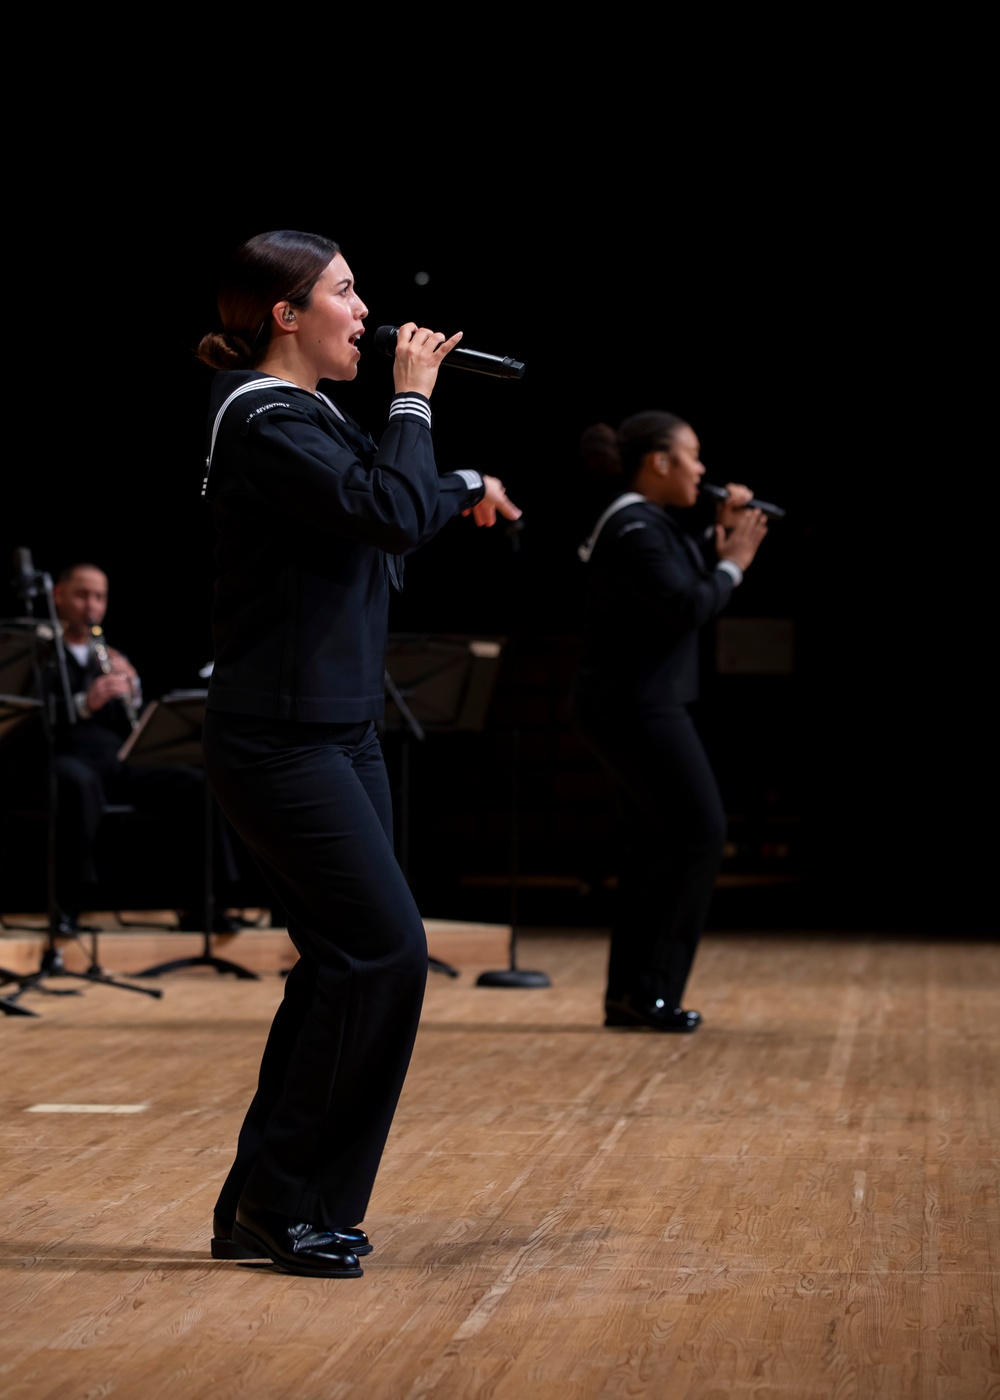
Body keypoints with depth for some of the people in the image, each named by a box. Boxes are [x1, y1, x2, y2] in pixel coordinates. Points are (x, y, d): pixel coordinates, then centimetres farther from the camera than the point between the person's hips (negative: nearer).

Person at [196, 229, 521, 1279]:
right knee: (385, 951, -13)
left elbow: (389, 503, 35)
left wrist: (464, 489, 21)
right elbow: (392, 513, -25)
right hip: (279, 742, -10)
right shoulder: (265, 425, -15)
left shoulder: (313, 414, 16)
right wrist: (413, 399, -14)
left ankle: (261, 1207, 16)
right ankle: (280, 1199, -2)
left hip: (337, 733, 10)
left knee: (346, 963, 9)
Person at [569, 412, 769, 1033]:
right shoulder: (634, 529, -17)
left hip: (634, 705, 11)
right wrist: (733, 563, -8)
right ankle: (649, 987, -8)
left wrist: (719, 535, 9)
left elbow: (686, 582, 20)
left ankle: (628, 994, 13)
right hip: (636, 705, -11)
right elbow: (687, 608, -22)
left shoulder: (648, 522, 15)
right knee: (700, 832, -10)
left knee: (652, 843, 11)